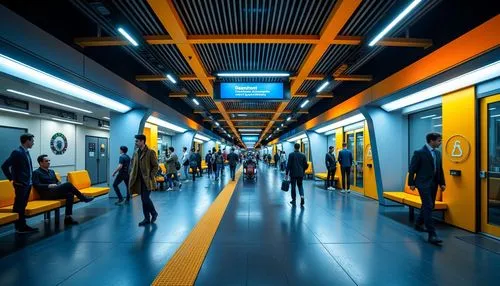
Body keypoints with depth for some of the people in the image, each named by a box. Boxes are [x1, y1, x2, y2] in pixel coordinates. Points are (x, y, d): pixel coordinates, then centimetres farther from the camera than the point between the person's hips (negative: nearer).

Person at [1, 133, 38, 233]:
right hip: (21, 184, -8)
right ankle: (19, 228, 10)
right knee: (18, 206, 2)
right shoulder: (17, 152, -15)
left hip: (28, 184, 8)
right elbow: (4, 166, -18)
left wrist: (30, 181, 14)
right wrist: (12, 179, -13)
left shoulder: (26, 152, 11)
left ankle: (23, 225, 23)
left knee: (23, 206, 15)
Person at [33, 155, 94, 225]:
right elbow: (37, 185, -9)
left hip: (55, 191, 7)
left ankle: (68, 217, -27)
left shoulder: (51, 171, 24)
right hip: (46, 194, -7)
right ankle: (83, 198, -12)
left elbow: (57, 181, 26)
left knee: (70, 194, -27)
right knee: (68, 184, -27)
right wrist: (49, 186, -18)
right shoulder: (36, 173, 3)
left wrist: (59, 186, 3)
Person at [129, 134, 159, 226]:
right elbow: (133, 166, 19)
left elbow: (156, 166, -10)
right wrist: (132, 176, 7)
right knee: (143, 199, 10)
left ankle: (154, 213, 16)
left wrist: (150, 177, -15)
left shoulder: (150, 152, -10)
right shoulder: (136, 153, 11)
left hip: (147, 181, -6)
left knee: (146, 198, -9)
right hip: (139, 181, 6)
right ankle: (147, 219, 19)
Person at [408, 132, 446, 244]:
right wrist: (411, 183, -8)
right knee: (428, 207, -10)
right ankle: (432, 234, -9)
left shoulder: (438, 153, 10)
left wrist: (442, 183, 11)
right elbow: (412, 169, -8)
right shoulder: (419, 152, -11)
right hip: (423, 183, -8)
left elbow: (440, 169, 15)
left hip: (433, 184, 8)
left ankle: (419, 224, 35)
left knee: (428, 206, 16)